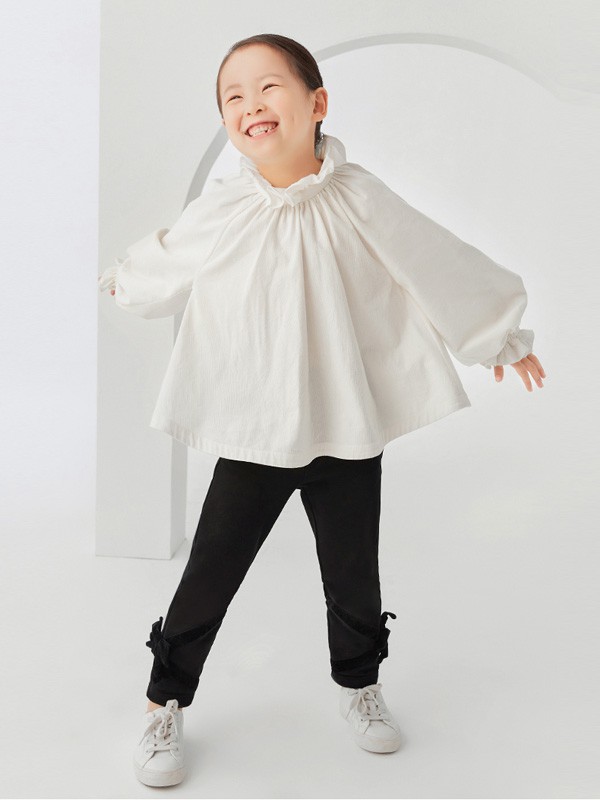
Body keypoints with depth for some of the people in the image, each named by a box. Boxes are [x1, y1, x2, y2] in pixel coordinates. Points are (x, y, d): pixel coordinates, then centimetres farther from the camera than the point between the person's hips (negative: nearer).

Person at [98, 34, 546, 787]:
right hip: (251, 433, 0)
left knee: (353, 574, 15)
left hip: (350, 430, 0)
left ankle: (358, 683, 43)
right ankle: (165, 704, 27)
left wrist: (501, 336, 9)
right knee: (208, 575, 6)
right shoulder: (221, 210, -7)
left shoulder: (358, 199, -10)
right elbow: (161, 262, 15)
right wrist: (121, 280, 33)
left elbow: (441, 265, 0)